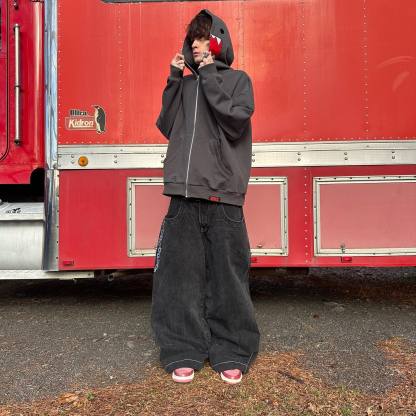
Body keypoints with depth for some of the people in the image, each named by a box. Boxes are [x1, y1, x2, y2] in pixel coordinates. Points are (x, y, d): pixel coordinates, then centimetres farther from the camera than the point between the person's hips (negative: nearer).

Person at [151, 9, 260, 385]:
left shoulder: (238, 79, 8)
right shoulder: (186, 84, 20)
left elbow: (236, 121, -8)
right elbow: (168, 128, 12)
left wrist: (210, 77, -4)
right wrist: (175, 80, 7)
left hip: (223, 195, -4)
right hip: (185, 193, 4)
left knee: (226, 275, 0)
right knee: (181, 273, 4)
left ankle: (231, 352, 14)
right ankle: (184, 351, 16)